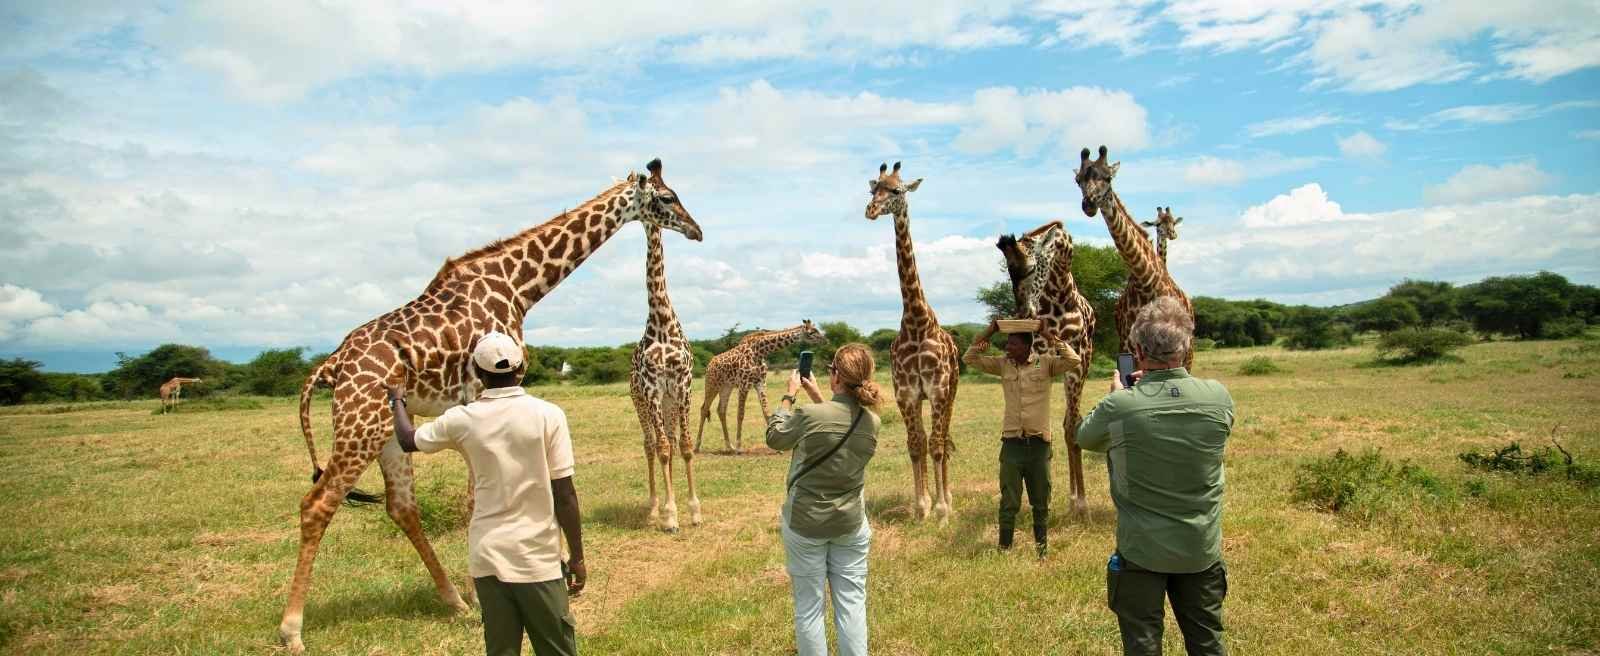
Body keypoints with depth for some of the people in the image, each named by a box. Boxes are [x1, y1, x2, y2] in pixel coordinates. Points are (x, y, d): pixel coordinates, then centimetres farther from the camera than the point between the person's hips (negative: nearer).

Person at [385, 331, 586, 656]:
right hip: (537, 559, -3)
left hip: (487, 557, 3)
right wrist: (577, 558, 0)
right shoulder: (548, 415, -10)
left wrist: (397, 401, 38)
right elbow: (564, 495, -9)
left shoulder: (462, 419, -2)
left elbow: (407, 441, 18)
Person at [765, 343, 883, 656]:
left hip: (805, 523, -3)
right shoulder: (871, 421, -7)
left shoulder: (809, 416, -21)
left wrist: (789, 395, 8)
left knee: (808, 607, 9)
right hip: (851, 525, 4)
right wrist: (815, 395, 15)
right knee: (852, 604, 11)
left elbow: (774, 438, -1)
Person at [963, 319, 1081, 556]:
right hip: (1012, 443, 1)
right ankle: (1004, 548, 17)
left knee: (1041, 502, 14)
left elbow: (1073, 360, -19)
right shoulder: (1003, 364, 2)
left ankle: (1042, 547, 29)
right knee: (1009, 502, 6)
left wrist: (1051, 336, -18)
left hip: (1039, 443, -1)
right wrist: (988, 332, -7)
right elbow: (969, 358, 0)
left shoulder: (1046, 363, -4)